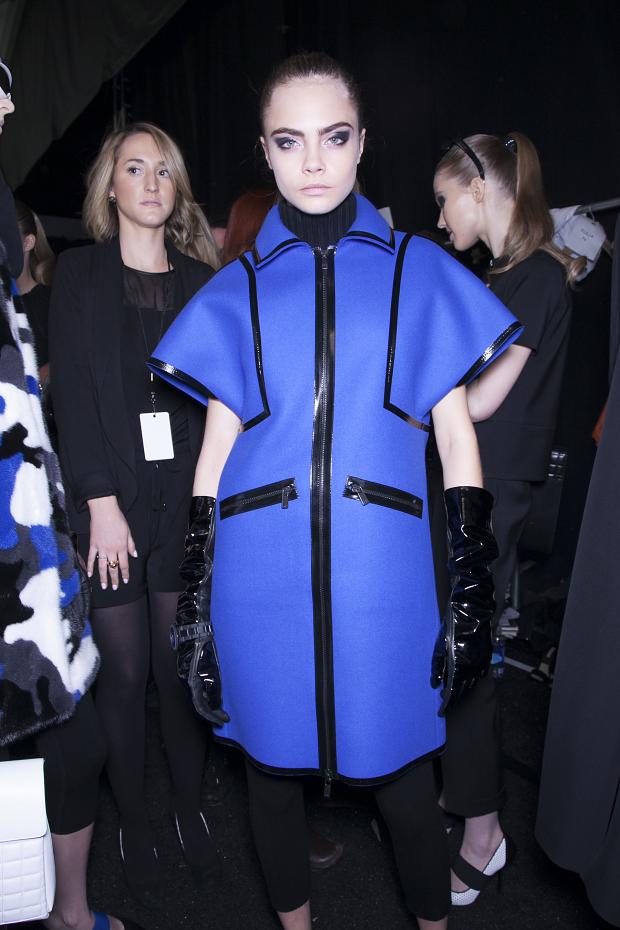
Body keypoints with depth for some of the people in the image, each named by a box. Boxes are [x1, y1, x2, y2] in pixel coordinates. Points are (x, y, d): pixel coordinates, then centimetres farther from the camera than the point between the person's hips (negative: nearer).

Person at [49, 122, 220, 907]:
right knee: (123, 670, 6)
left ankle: (189, 812, 27)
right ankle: (133, 826, 26)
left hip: (186, 499, 2)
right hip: (110, 500, -1)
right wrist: (102, 503, -10)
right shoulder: (80, 272, 6)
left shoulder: (202, 279, 11)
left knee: (182, 665, 6)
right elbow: (72, 394, -3)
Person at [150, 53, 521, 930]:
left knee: (400, 771, 11)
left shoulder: (420, 272, 7)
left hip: (383, 572, -1)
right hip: (261, 576, 2)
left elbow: (459, 441, 6)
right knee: (273, 765, 16)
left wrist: (474, 590, 0)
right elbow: (215, 450, 8)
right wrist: (195, 602, 4)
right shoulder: (236, 289, 10)